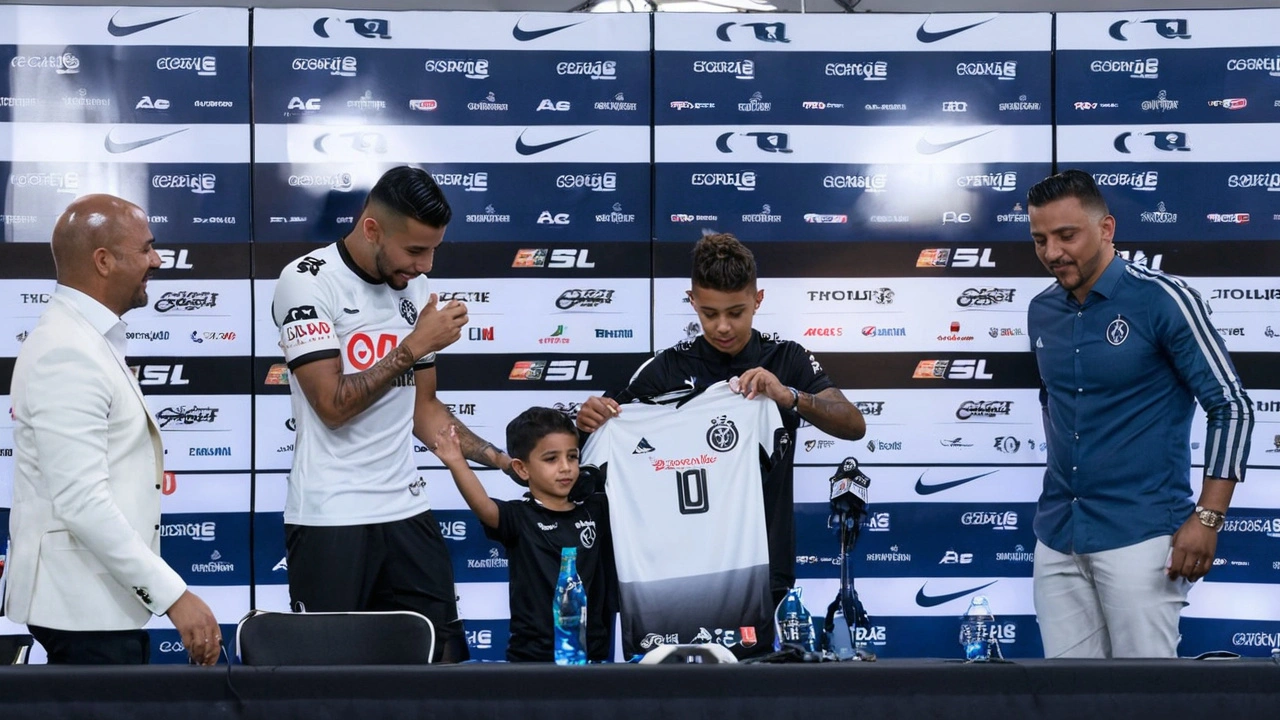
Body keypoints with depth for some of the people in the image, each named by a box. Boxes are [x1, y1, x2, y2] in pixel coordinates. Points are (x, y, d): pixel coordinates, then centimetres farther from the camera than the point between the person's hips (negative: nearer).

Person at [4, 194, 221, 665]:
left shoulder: (87, 340, 14)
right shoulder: (67, 354, -18)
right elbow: (81, 502, -25)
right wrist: (173, 595, -26)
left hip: (107, 599, 10)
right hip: (83, 607, -10)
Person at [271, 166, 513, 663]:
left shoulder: (417, 289, 10)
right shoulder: (308, 281, -9)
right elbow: (334, 405, -17)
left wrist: (502, 460, 7)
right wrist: (416, 346, -13)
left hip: (406, 511, 6)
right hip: (330, 517, -6)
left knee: (444, 657, 3)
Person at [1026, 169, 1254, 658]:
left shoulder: (1161, 299, -9)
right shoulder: (1041, 312, 9)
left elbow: (1231, 406, -9)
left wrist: (1207, 518, -14)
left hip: (1139, 536, -6)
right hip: (1057, 538, 6)